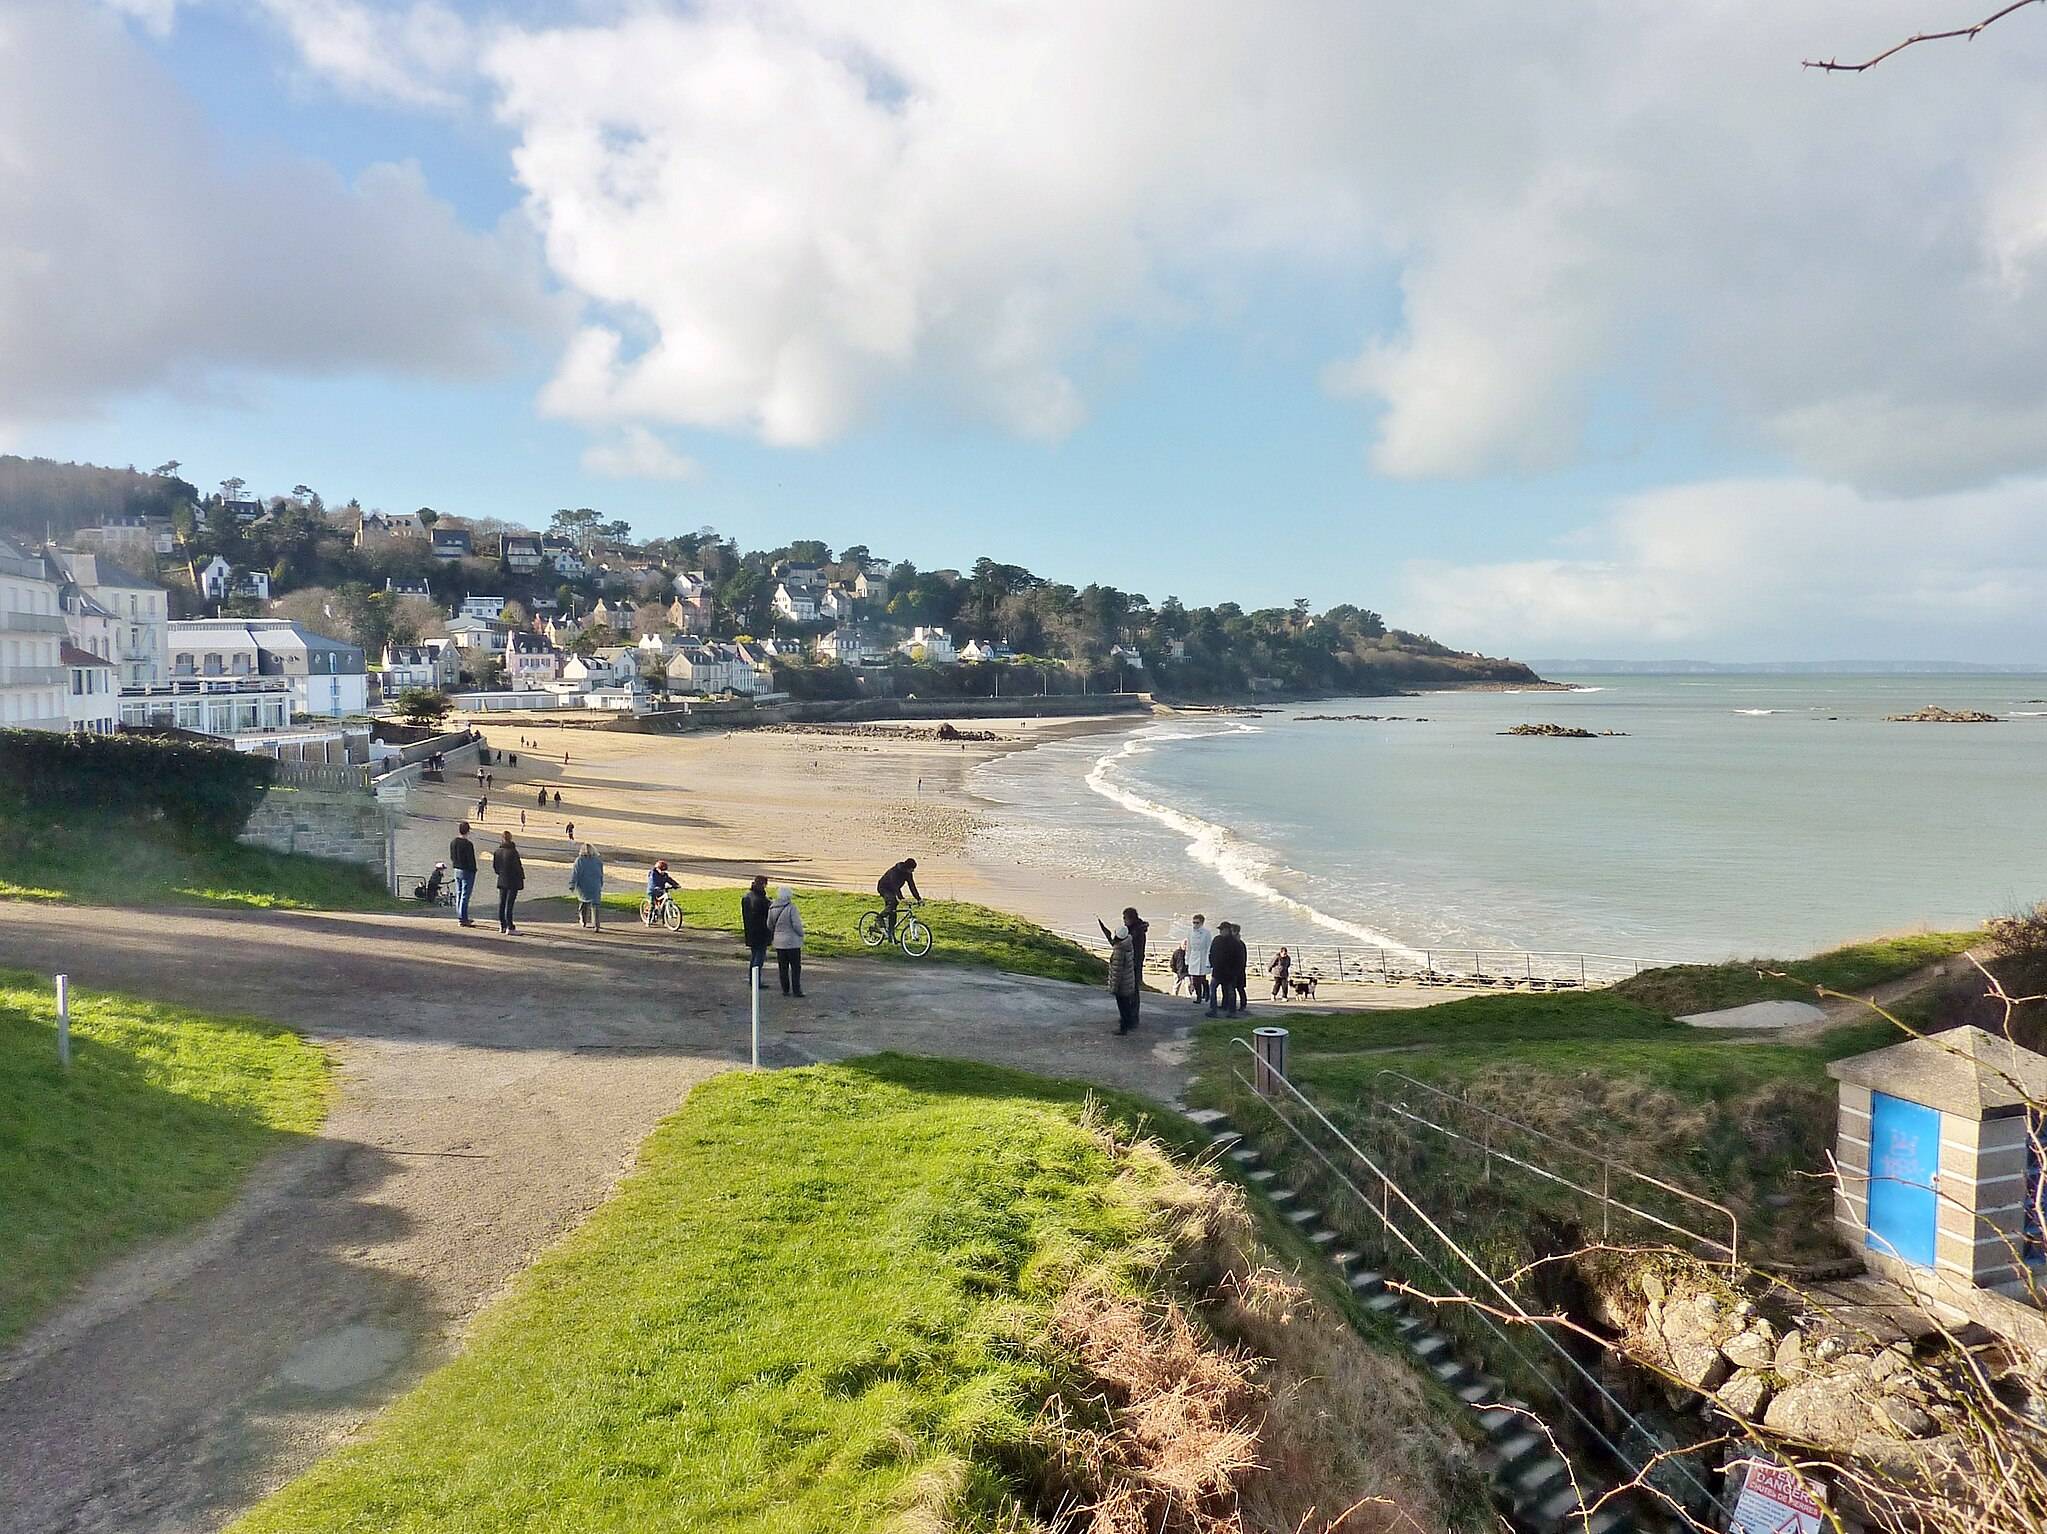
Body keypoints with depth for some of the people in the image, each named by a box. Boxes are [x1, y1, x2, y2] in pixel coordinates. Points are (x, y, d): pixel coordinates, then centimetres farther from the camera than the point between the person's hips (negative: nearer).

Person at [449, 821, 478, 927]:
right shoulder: (468, 844, -18)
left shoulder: (453, 843, 6)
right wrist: (473, 870, -6)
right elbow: (471, 860, -17)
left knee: (458, 894, 14)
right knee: (465, 895, -4)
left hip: (457, 870, 8)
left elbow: (451, 857, 14)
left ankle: (460, 917, 21)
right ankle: (463, 919, -4)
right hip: (467, 871, -8)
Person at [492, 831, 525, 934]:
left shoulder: (496, 851, 2)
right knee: (509, 904, -5)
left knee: (501, 903, 12)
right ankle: (510, 927, -3)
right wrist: (522, 877, -2)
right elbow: (517, 866, -15)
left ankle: (502, 926, 18)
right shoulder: (513, 852, -18)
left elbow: (494, 866, 10)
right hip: (513, 881, -6)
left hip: (502, 880, 6)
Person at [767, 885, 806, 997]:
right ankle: (796, 990, 3)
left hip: (779, 942, 5)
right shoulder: (791, 908, -18)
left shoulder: (772, 908, 1)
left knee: (783, 967, 11)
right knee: (796, 967, 3)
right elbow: (796, 925, -17)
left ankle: (785, 990, 13)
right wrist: (801, 934, 1)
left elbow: (769, 925, 10)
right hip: (792, 942, -5)